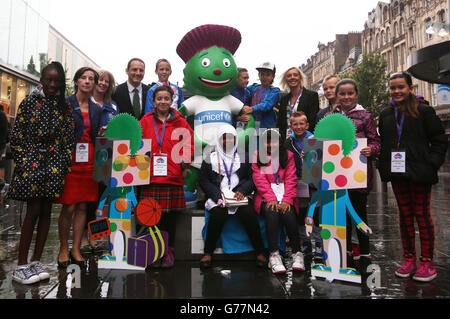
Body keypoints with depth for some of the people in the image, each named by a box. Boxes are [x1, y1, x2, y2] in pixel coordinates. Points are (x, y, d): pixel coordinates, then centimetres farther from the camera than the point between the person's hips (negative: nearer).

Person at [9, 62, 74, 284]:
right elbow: (16, 136, -1)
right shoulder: (30, 102, 2)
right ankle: (21, 266, 6)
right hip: (31, 163, -3)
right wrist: (21, 163, -7)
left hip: (54, 164, 3)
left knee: (46, 212, 6)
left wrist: (66, 164, 2)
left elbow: (68, 138, 10)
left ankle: (36, 262, 17)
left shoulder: (63, 107, 10)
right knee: (33, 211, -5)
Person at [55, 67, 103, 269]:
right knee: (69, 207, -3)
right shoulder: (65, 104, 1)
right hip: (69, 159, -4)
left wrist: (101, 135, -1)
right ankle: (63, 250, 14)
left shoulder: (97, 109, 15)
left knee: (83, 206, 6)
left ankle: (76, 249, 17)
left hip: (89, 161, 4)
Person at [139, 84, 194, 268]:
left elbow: (189, 144, 9)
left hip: (173, 177, 0)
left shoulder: (180, 122, 9)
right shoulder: (146, 122, 10)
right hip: (150, 176, 0)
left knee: (170, 216, 5)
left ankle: (169, 251, 19)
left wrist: (185, 164, -2)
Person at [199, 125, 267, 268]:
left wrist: (242, 191, -11)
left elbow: (252, 179, 9)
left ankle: (260, 252, -13)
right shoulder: (210, 158, 14)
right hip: (217, 197, 0)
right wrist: (217, 195, -10)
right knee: (218, 214, -32)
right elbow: (203, 180, 7)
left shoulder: (244, 157, 17)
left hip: (239, 196, 1)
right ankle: (208, 253, -15)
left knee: (249, 213, -29)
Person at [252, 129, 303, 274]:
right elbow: (259, 179, 0)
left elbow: (291, 179, 4)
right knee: (272, 213, -32)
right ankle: (274, 255, -32)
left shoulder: (288, 155, 14)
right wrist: (271, 198, -16)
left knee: (289, 214, -30)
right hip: (266, 195, -1)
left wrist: (287, 200, -12)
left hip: (285, 194, 1)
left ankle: (297, 254, -22)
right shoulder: (258, 156, 12)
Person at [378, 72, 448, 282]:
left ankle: (427, 262, 12)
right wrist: (384, 166, 6)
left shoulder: (424, 111, -2)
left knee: (421, 214, 2)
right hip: (397, 173, 4)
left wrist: (432, 164, -10)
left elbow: (440, 140, 0)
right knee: (404, 214, 10)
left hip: (419, 173, -4)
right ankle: (409, 259, 20)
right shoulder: (385, 114, 10)